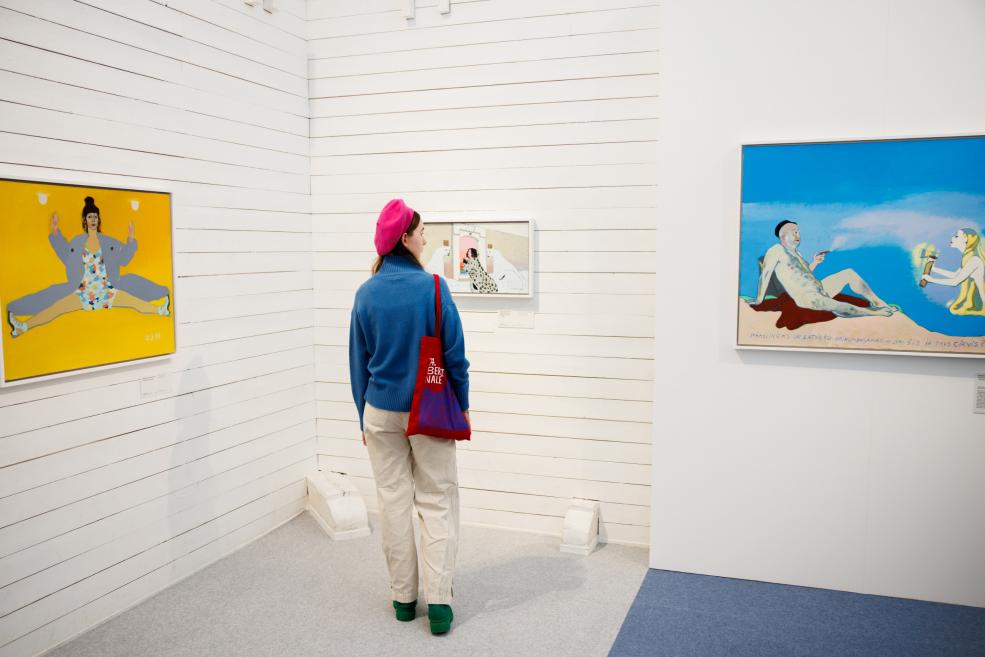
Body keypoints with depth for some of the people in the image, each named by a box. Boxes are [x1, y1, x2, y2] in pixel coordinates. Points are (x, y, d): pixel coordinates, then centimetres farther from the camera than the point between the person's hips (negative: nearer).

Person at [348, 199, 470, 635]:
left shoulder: (366, 293, -3)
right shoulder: (432, 287, -12)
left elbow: (358, 361, 4)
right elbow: (455, 353, -8)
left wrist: (363, 415, 13)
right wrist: (462, 404, 5)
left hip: (381, 413, 3)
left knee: (393, 501, 12)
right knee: (437, 501, 7)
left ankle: (403, 597, 21)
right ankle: (438, 600, 5)